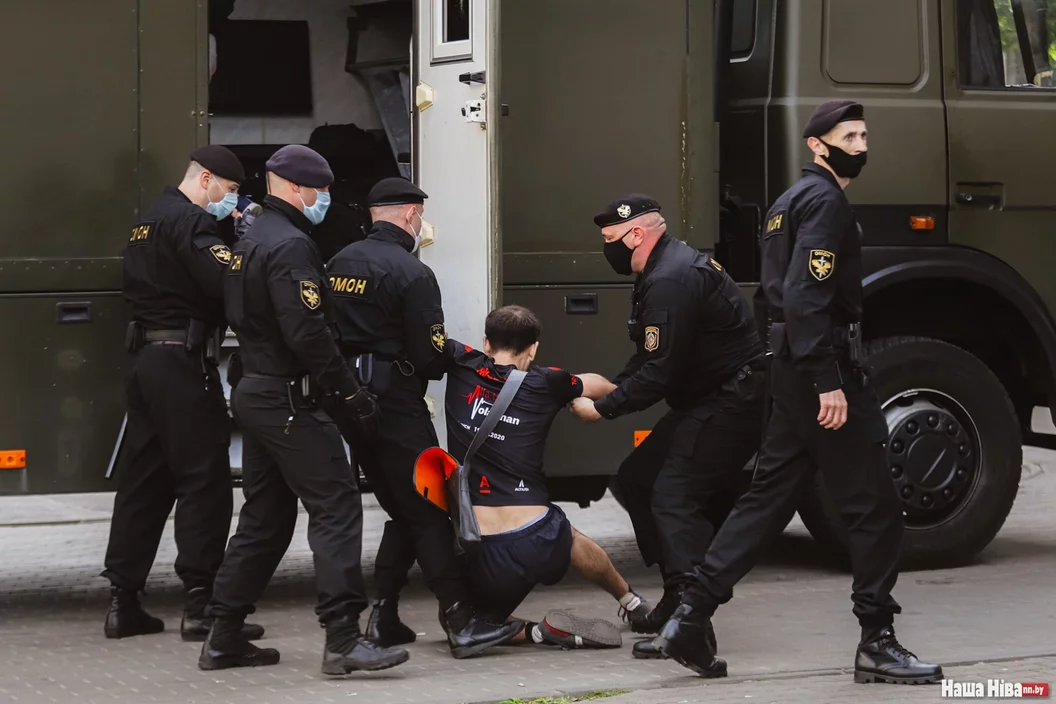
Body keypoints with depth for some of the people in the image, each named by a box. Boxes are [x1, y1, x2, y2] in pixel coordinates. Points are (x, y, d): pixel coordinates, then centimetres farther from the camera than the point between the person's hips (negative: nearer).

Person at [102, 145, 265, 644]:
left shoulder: (149, 223, 20)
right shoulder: (189, 224, -12)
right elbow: (227, 281, -26)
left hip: (148, 360, 10)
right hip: (184, 363, -10)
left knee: (145, 481, 11)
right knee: (204, 481, -7)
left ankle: (123, 602, 12)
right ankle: (200, 606, -9)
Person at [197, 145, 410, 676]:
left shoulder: (249, 242, 16)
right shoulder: (289, 244, -16)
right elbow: (308, 333, -24)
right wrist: (350, 393, -19)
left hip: (254, 393, 10)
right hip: (290, 401, -10)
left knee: (264, 518, 15)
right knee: (337, 509, -10)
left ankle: (224, 639, 17)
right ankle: (343, 638, -15)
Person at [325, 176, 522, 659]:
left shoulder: (340, 262, 8)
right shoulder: (412, 274, -12)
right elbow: (430, 357, -12)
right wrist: (442, 360, 9)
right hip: (394, 402, -7)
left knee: (401, 510, 16)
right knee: (428, 512, -4)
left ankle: (384, 618, 12)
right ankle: (461, 623, -6)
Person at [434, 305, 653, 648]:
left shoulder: (462, 367, 1)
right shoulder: (544, 384, 5)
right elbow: (600, 386, 26)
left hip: (483, 556, -2)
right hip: (540, 542, 3)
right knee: (569, 537, 40)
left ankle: (541, 631, 0)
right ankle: (634, 604, 58)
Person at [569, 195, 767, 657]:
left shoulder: (671, 281, -21)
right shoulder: (665, 270, 15)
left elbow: (659, 373, -23)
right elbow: (650, 359, 21)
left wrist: (602, 409, -13)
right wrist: (613, 387, 7)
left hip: (731, 404, -11)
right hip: (708, 400, 11)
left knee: (675, 495, -20)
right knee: (636, 478, 14)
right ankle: (678, 598, 18)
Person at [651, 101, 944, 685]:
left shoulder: (791, 201, 20)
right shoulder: (825, 201, -12)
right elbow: (806, 297, -22)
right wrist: (829, 384, -25)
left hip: (793, 370, 10)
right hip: (827, 365, -10)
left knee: (768, 495, 11)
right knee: (875, 507, -4)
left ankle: (689, 619, 7)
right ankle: (877, 644, -1)